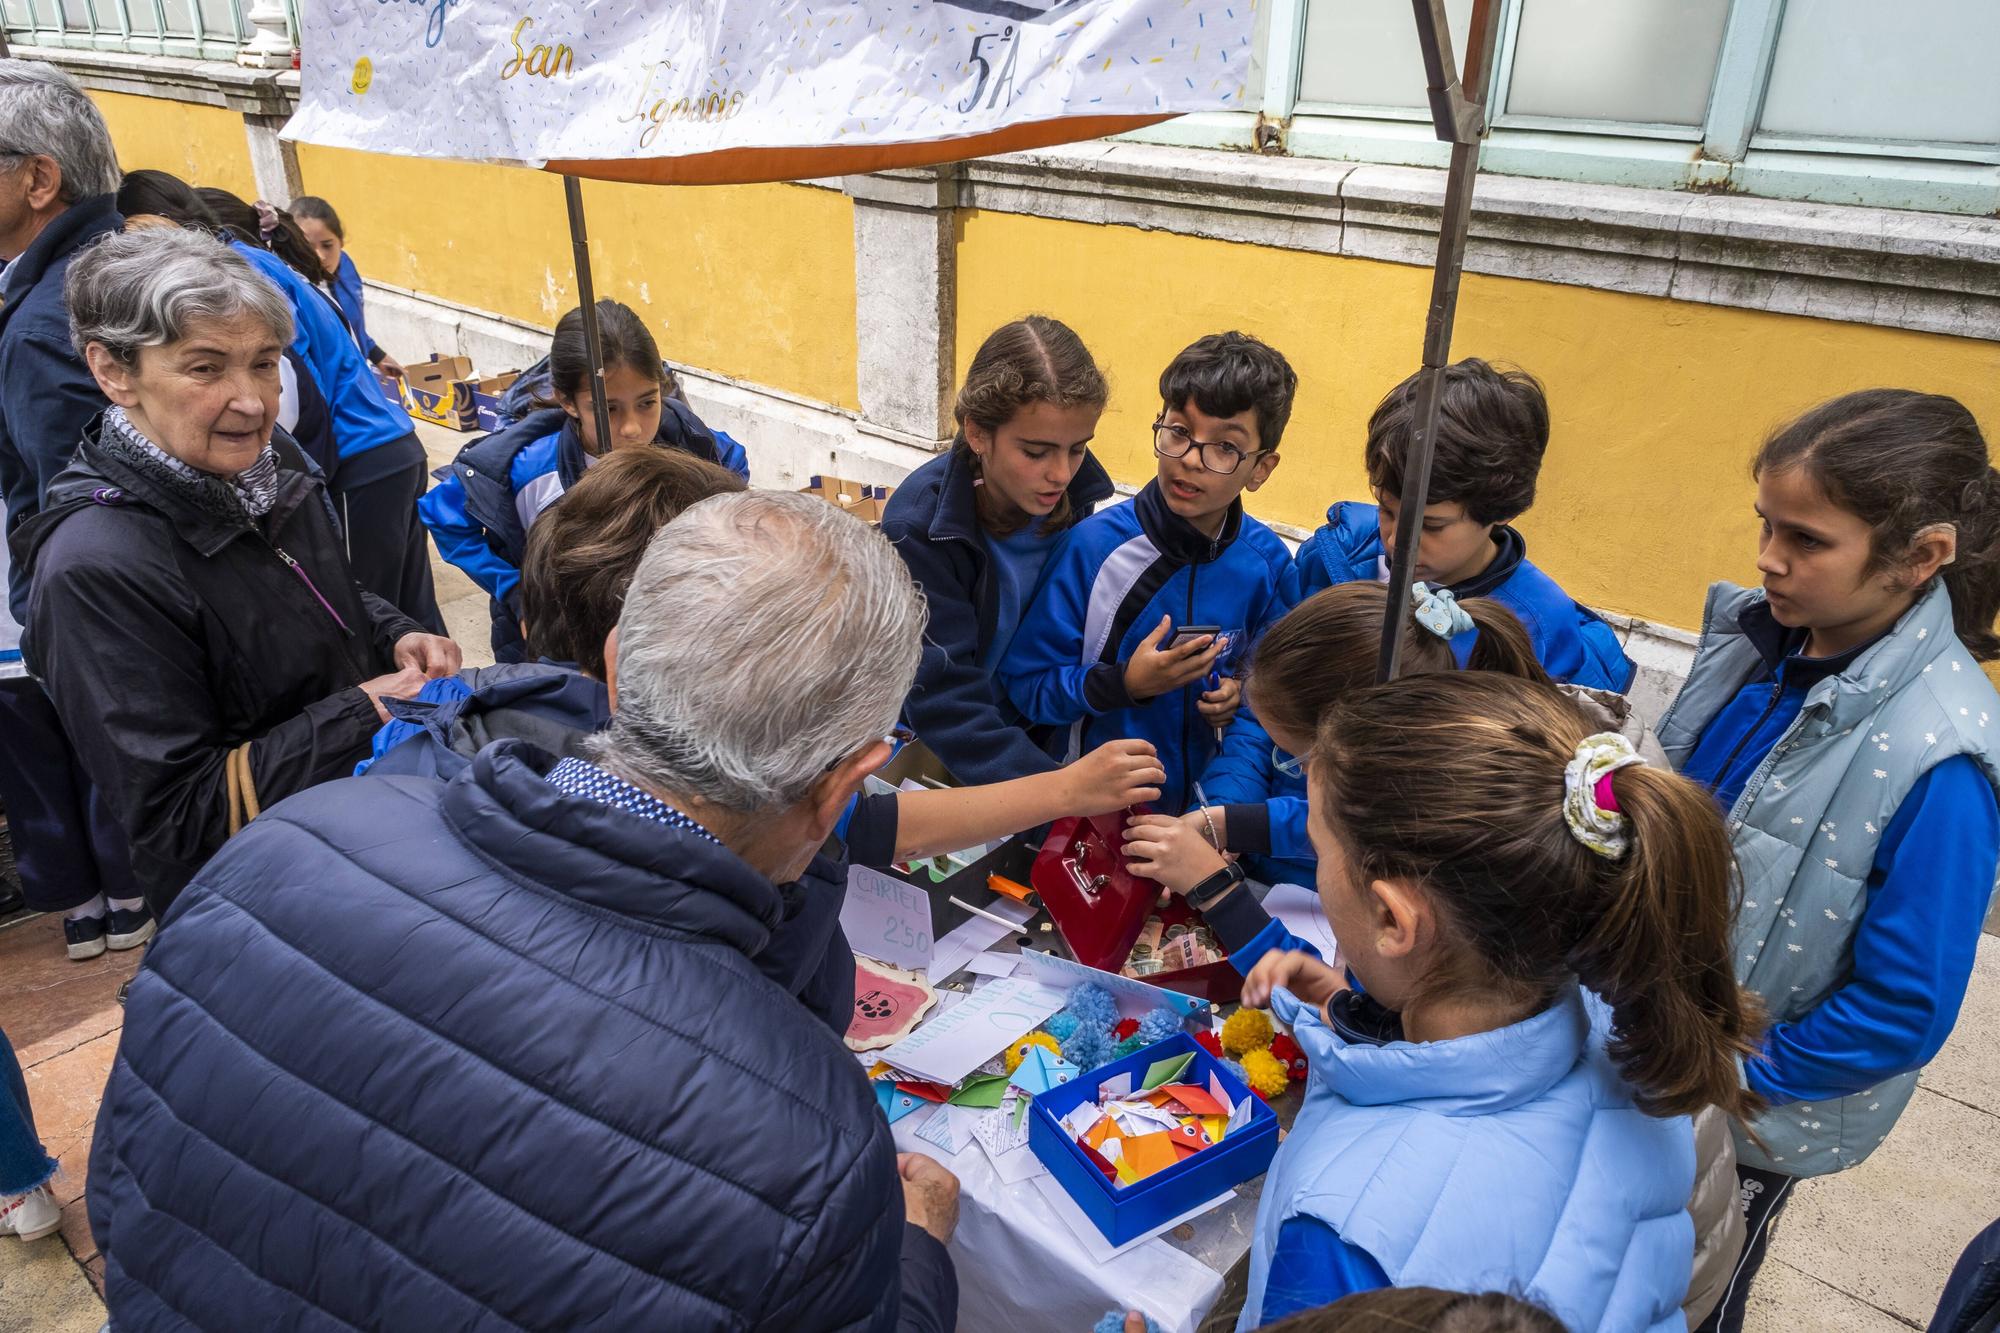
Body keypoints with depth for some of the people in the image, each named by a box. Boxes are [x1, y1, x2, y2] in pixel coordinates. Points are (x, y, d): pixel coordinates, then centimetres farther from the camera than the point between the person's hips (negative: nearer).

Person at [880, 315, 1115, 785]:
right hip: (931, 748, -4)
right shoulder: (918, 526, -23)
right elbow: (943, 699, -26)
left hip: (1039, 736, 4)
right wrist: (1058, 789, -37)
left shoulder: (1075, 494, -10)